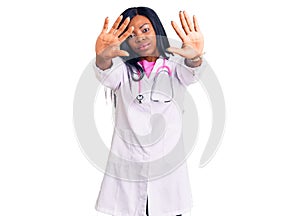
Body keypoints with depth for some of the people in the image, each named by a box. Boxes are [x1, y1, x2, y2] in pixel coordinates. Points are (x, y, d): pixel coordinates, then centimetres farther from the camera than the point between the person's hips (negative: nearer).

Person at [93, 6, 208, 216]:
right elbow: (107, 75, -18)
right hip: (127, 167, 0)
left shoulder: (175, 65, 4)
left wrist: (195, 57, -43)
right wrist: (102, 57, -42)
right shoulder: (123, 69, 5)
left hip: (169, 166, 0)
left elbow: (190, 72, -19)